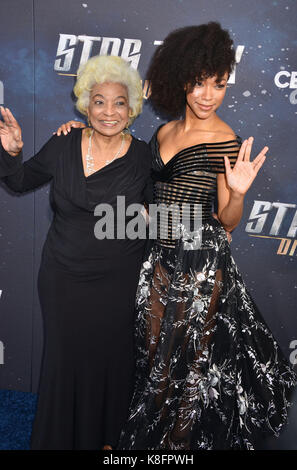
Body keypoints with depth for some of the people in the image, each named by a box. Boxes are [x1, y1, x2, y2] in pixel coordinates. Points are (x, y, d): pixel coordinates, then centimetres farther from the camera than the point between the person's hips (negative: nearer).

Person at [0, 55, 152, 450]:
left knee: (110, 360, 15)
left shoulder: (144, 158, -9)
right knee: (64, 358, 15)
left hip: (117, 282, -1)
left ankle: (106, 437, 42)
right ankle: (60, 437, 40)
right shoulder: (63, 146, -6)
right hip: (63, 277, 1)